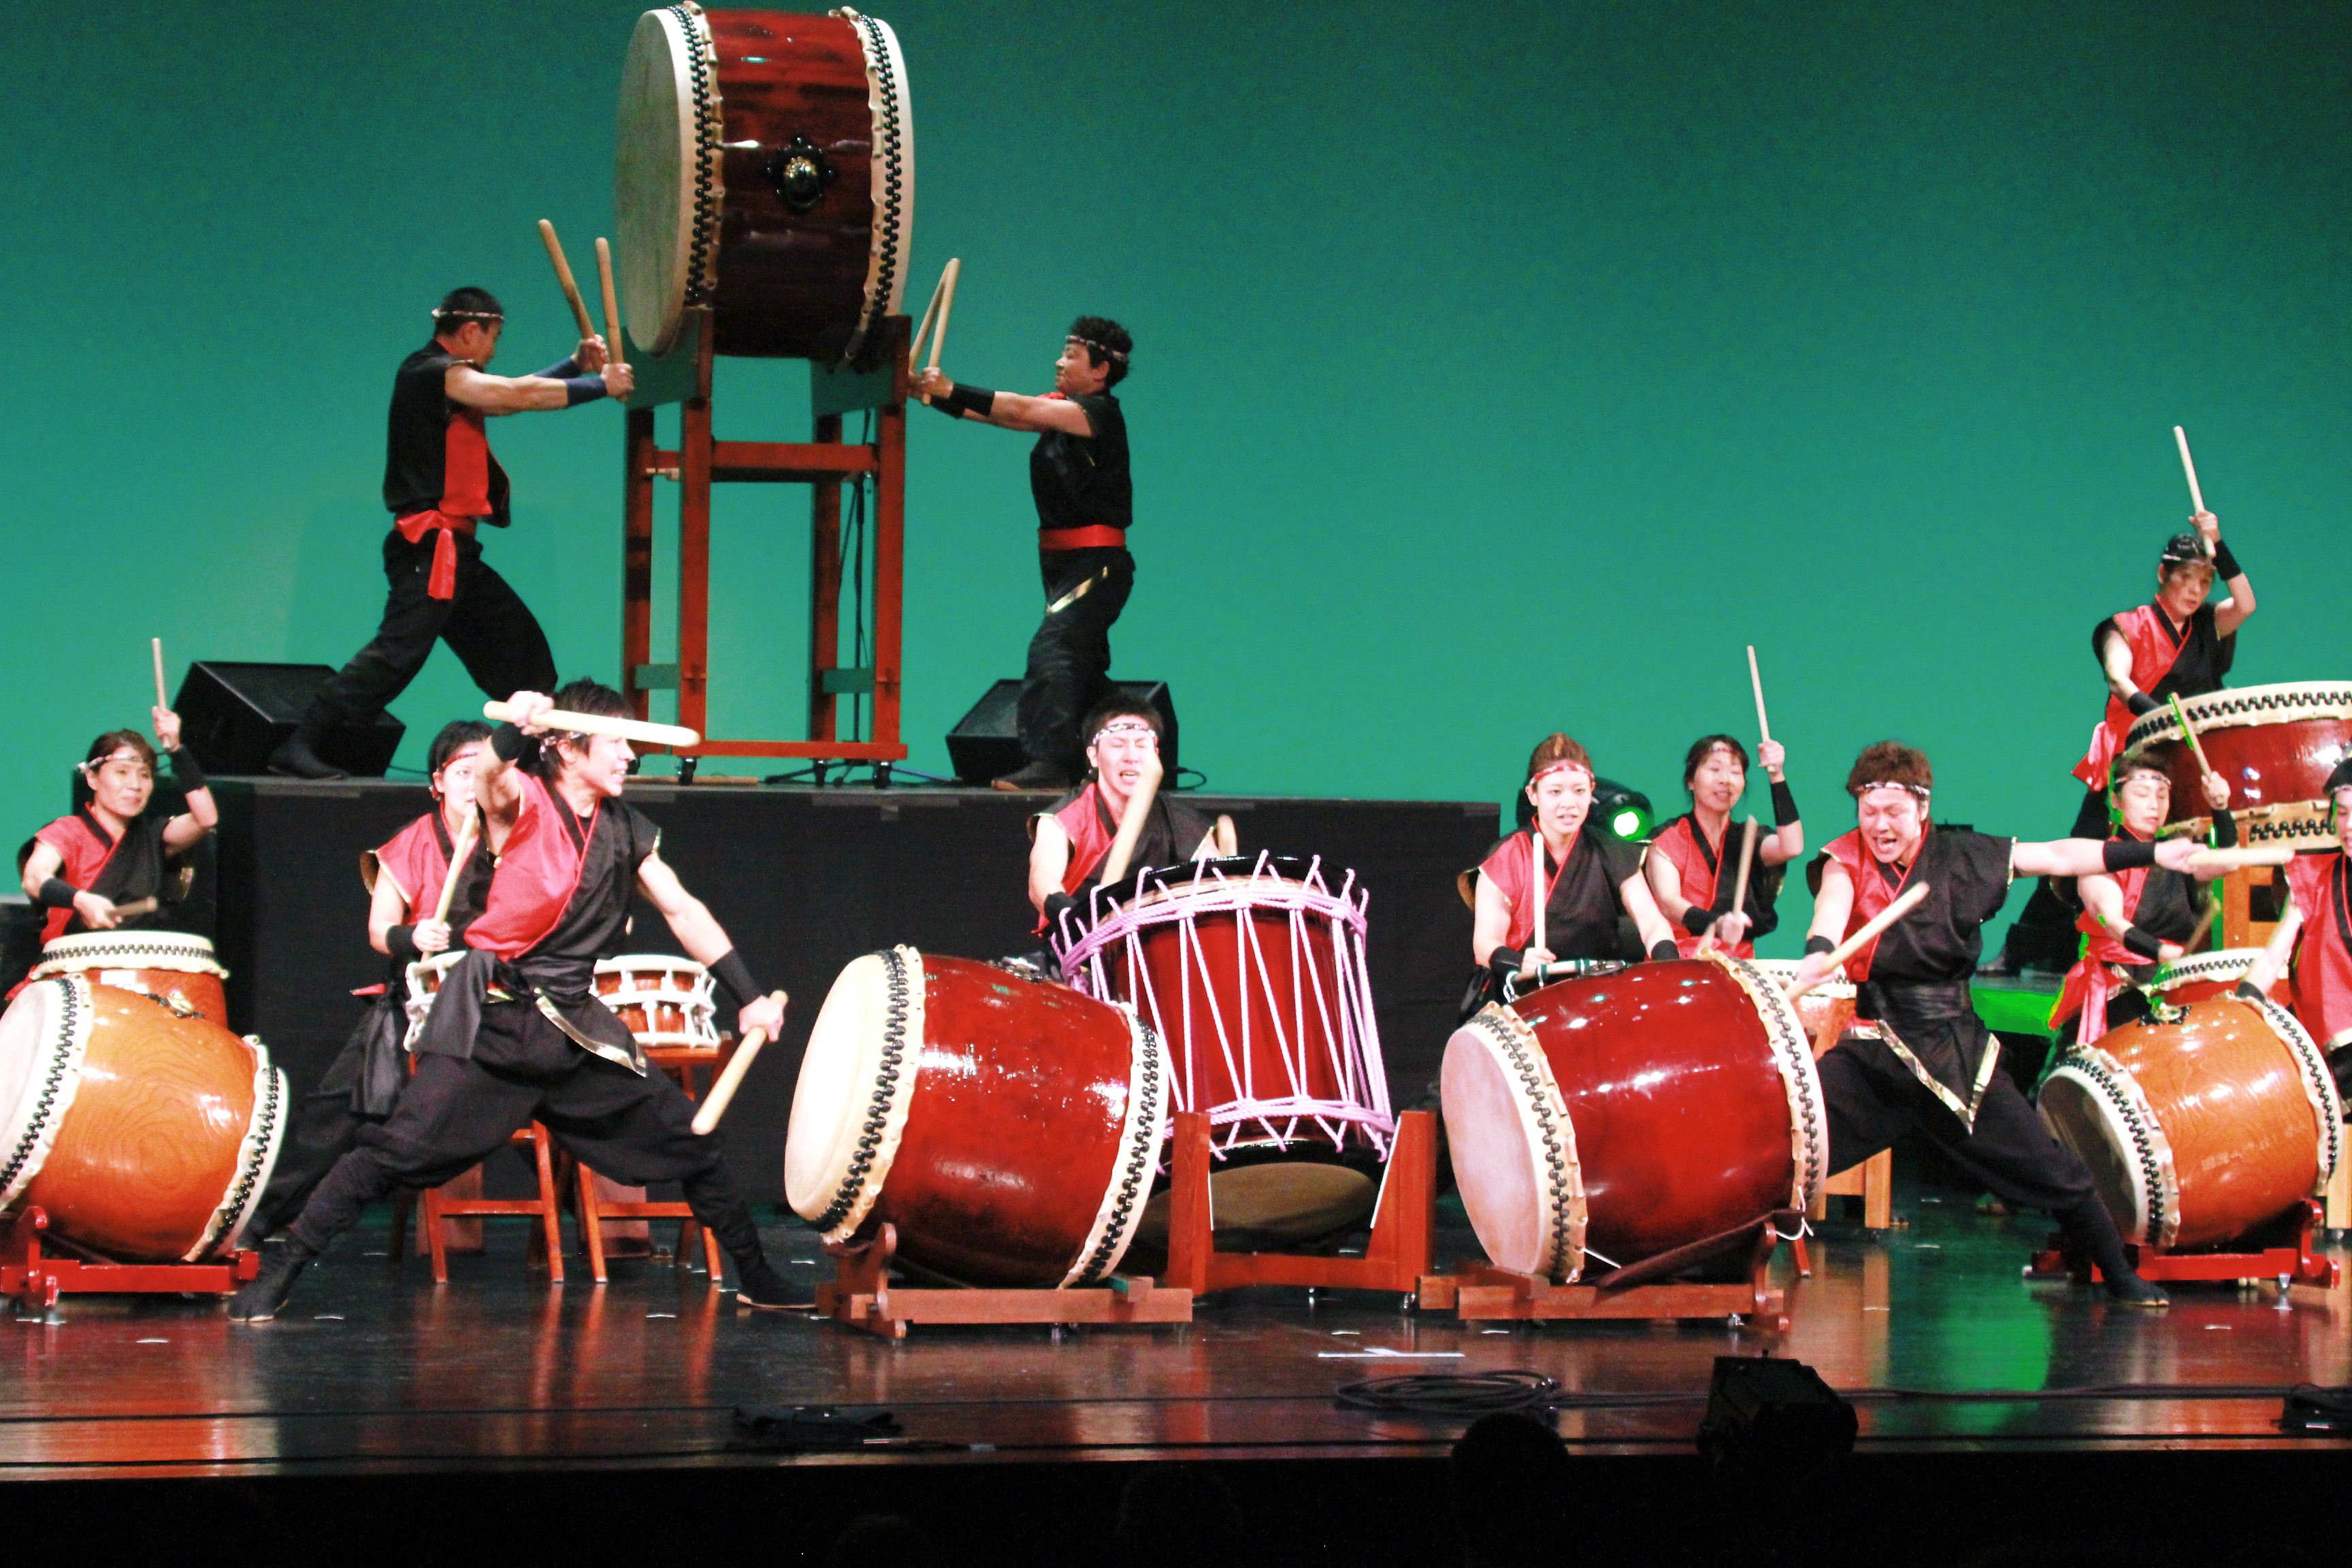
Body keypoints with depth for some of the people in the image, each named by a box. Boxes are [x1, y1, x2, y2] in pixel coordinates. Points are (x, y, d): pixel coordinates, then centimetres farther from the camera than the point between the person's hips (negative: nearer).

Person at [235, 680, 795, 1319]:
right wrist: (516, 731, -53)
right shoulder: (525, 803, -6)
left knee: (688, 1140, 2)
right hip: (494, 1023, -5)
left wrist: (750, 997, 12)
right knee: (399, 1150, -13)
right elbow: (489, 776, -29)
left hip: (577, 1027, 5)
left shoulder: (626, 830, 11)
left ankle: (756, 1279, 18)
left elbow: (683, 911, 16)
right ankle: (277, 1275, -6)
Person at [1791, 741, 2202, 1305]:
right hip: (1872, 1051, -1)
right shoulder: (1846, 859, -6)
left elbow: (2056, 857, 6)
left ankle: (2121, 1279, 23)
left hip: (1957, 1052, 2)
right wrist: (1819, 949, -52)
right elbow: (1833, 899, -28)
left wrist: (2152, 854, 3)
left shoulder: (1962, 857, 0)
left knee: (2053, 1172, 5)